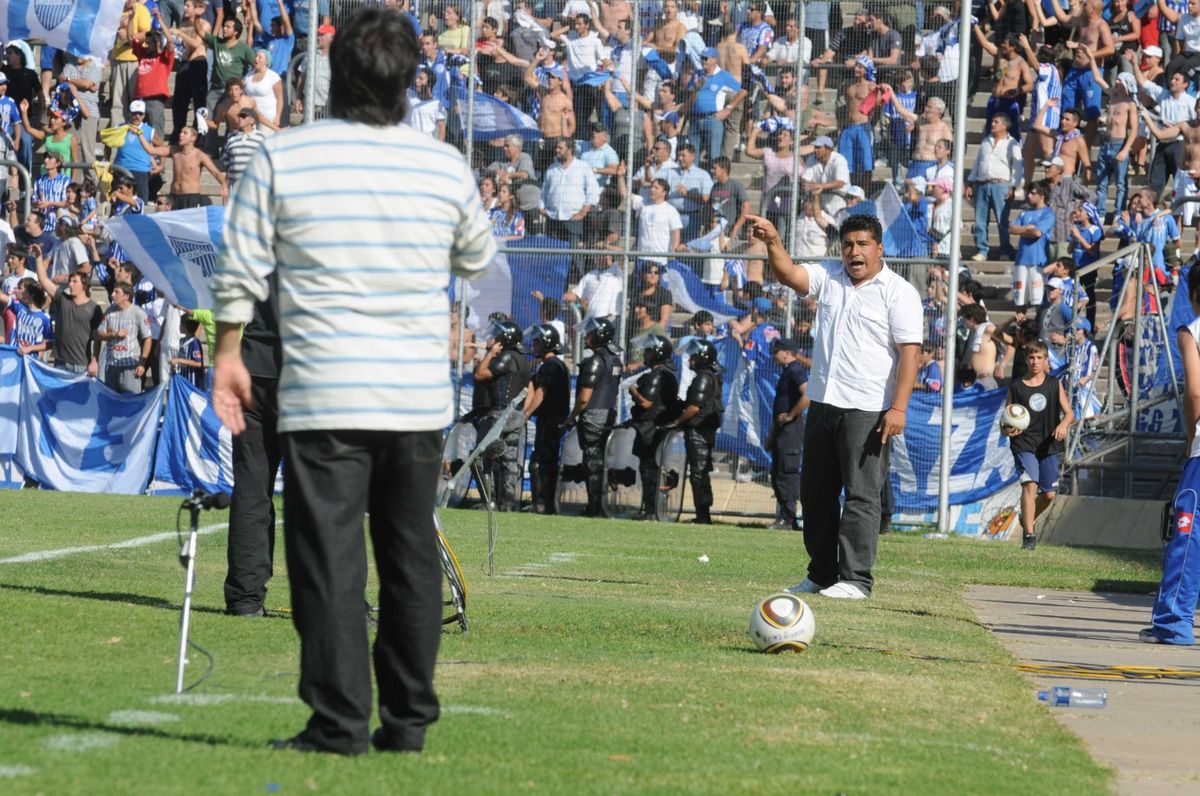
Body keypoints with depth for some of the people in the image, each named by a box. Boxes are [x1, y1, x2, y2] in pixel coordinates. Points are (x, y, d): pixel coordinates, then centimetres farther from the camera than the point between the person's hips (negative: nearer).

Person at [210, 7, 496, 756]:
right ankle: (408, 721, 15)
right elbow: (477, 258, 19)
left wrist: (228, 354, 11)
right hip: (421, 398, 3)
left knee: (329, 559, -1)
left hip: (323, 396, -3)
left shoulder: (282, 157, -6)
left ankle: (340, 724, -4)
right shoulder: (446, 166, 1)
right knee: (412, 557, 12)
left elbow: (242, 271, -2)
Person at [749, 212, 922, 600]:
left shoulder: (899, 292, -6)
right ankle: (821, 575, 19)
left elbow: (910, 351, -11)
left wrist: (898, 408, -19)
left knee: (861, 495, -8)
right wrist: (773, 242, -21)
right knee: (816, 493, 11)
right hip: (823, 404, 7)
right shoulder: (829, 277, 11)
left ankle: (855, 579, -8)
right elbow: (790, 274, -1)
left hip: (867, 410, -7)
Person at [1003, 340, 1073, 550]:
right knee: (1030, 484, -21)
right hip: (1024, 444, -3)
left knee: (1049, 493, 3)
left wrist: (1064, 424, -16)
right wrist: (1008, 430, -19)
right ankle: (1028, 534, -20)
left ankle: (1027, 520, 32)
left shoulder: (1054, 385, 6)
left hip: (1048, 444, 3)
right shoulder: (1016, 387, 1)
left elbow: (1069, 413, 6)